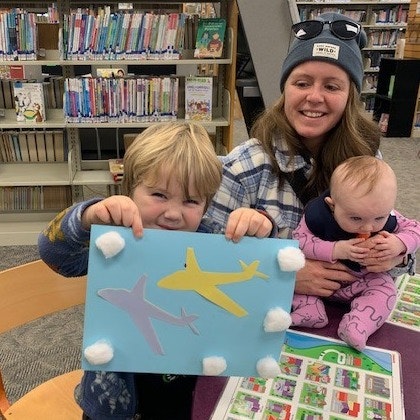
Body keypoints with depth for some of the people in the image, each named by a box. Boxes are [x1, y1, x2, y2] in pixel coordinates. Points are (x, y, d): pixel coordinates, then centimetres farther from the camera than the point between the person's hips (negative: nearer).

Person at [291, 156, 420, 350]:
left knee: (385, 290, -18)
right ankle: (310, 311, -19)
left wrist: (400, 243, -29)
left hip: (364, 278, 2)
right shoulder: (317, 213, -28)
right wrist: (334, 250, -39)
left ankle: (357, 326, -26)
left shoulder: (387, 218, -19)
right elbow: (300, 241, -26)